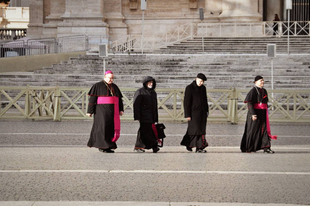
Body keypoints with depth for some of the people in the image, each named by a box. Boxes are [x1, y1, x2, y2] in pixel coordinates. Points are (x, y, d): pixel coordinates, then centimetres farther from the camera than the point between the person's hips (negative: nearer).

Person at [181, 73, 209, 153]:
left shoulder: (203, 88, 11)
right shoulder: (189, 88, -9)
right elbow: (186, 102, -11)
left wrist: (207, 111, 16)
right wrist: (187, 115, -14)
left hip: (202, 113, 6)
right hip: (194, 112, -6)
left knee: (201, 130, 3)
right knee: (195, 129, -10)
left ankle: (199, 148, 6)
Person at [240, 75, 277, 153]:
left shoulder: (264, 91, 14)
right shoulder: (253, 91, -10)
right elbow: (249, 103, -16)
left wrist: (266, 114, 19)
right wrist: (253, 114, -24)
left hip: (263, 113, 7)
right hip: (255, 113, -7)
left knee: (265, 129, -3)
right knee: (253, 130, 0)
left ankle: (266, 148, -7)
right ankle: (247, 148, 13)